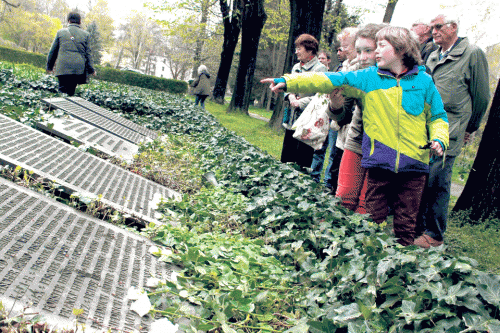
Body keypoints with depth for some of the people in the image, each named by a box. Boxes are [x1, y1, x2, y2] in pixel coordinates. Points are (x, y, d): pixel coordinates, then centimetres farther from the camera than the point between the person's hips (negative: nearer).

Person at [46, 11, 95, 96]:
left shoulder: (60, 32, 8)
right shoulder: (85, 34, 6)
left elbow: (53, 51, 13)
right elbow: (87, 53, 5)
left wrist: (49, 67, 25)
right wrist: (91, 70, 12)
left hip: (63, 69, -1)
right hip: (79, 69, 1)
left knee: (63, 91, 2)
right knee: (71, 92, 9)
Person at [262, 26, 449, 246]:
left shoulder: (424, 81, 7)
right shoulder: (368, 78, 6)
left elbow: (437, 117, 15)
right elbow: (330, 80, -1)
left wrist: (439, 139, -6)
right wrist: (288, 82, -8)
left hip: (414, 164, 0)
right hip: (379, 163, 0)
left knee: (406, 226, 6)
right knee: (374, 221, 5)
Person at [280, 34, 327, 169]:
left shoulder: (320, 69, -7)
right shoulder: (296, 67, 16)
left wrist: (299, 103, -14)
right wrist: (290, 96, -5)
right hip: (292, 121, 7)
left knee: (302, 164, -3)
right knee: (285, 159, 11)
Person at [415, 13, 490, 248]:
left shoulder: (473, 54, -2)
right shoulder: (432, 57, 18)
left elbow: (481, 96, 1)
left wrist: (469, 128, 8)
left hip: (447, 132, -6)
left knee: (436, 181, -6)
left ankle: (434, 235, 4)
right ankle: (418, 226, 20)